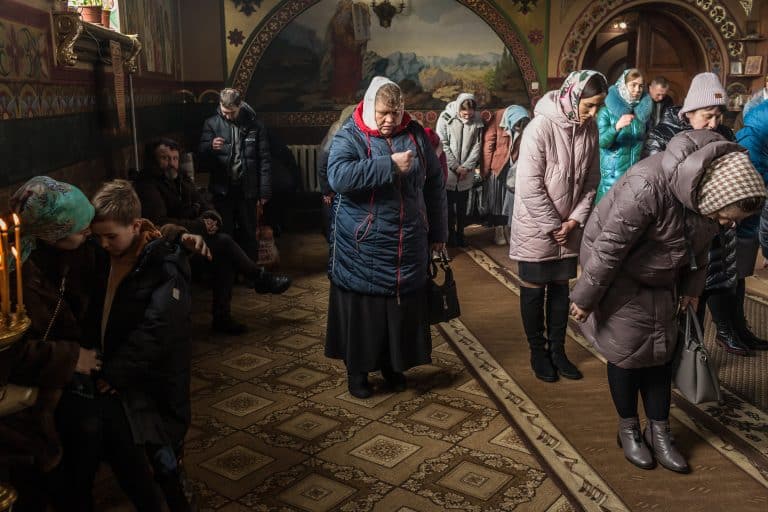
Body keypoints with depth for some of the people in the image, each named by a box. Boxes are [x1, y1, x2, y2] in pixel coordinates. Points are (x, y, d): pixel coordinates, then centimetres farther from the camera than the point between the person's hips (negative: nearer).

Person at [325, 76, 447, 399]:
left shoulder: (415, 134, 4)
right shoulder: (350, 136, -7)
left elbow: (434, 184, 11)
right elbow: (338, 176, -27)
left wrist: (438, 231, 11)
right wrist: (390, 165, -26)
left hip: (408, 246, 4)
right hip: (362, 247, -3)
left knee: (403, 310, 13)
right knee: (362, 311, 6)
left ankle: (393, 365, 33)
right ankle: (357, 370, 25)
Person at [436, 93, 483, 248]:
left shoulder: (477, 121, 0)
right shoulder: (446, 117, -9)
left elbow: (476, 146, 1)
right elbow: (443, 145, -10)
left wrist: (466, 167, -8)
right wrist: (456, 166, -12)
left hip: (466, 173, 2)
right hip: (448, 170, -2)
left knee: (462, 205, 10)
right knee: (449, 203, 5)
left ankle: (460, 234, 21)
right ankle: (451, 234, 17)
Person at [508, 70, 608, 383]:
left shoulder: (590, 129, -2)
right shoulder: (541, 126, -19)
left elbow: (591, 179, 4)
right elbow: (530, 184, -20)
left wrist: (576, 219, -6)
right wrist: (554, 225, -15)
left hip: (569, 227, 5)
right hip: (536, 227, -5)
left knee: (560, 288, 15)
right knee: (534, 291, 8)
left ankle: (557, 350, 29)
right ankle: (538, 352, 24)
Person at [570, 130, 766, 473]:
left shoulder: (713, 183, -14)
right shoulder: (647, 187, -38)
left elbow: (699, 241, 5)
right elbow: (609, 248, -28)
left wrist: (691, 287, 14)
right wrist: (585, 298, -19)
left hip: (659, 281, 6)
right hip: (618, 277, -6)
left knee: (660, 353, 9)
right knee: (627, 352, 2)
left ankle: (659, 432, 24)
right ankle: (628, 431, 23)